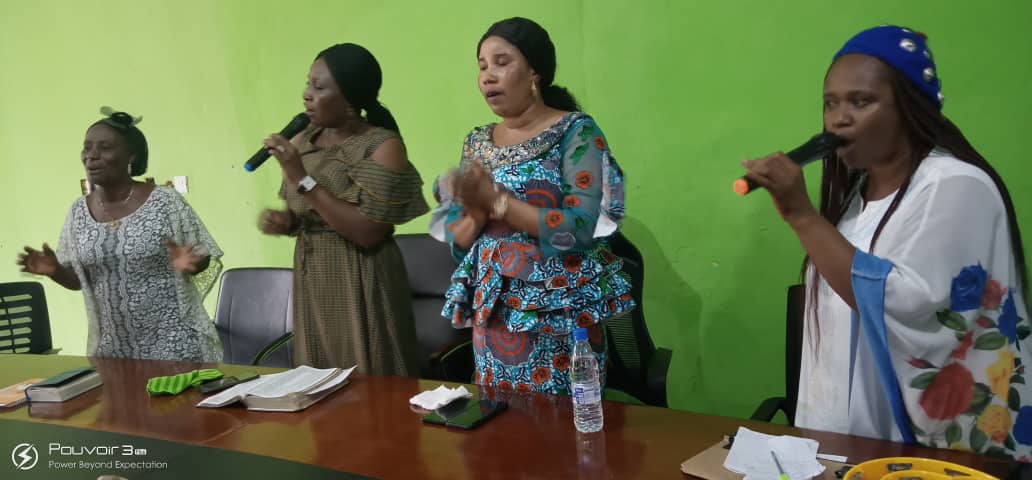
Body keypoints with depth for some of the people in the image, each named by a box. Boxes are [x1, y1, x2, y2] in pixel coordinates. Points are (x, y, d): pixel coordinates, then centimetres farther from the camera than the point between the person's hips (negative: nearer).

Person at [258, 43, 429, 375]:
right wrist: (283, 221, -6)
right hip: (311, 281, 6)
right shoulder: (302, 142, 6)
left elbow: (368, 233, -21)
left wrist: (303, 179, -20)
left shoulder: (383, 146, -13)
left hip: (360, 286, -6)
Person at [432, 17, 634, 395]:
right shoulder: (477, 143, 8)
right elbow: (457, 242, 8)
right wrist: (477, 214, -14)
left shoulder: (576, 131, -8)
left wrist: (496, 200, -20)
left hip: (559, 315, -5)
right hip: (492, 312, 5)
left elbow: (582, 230, -19)